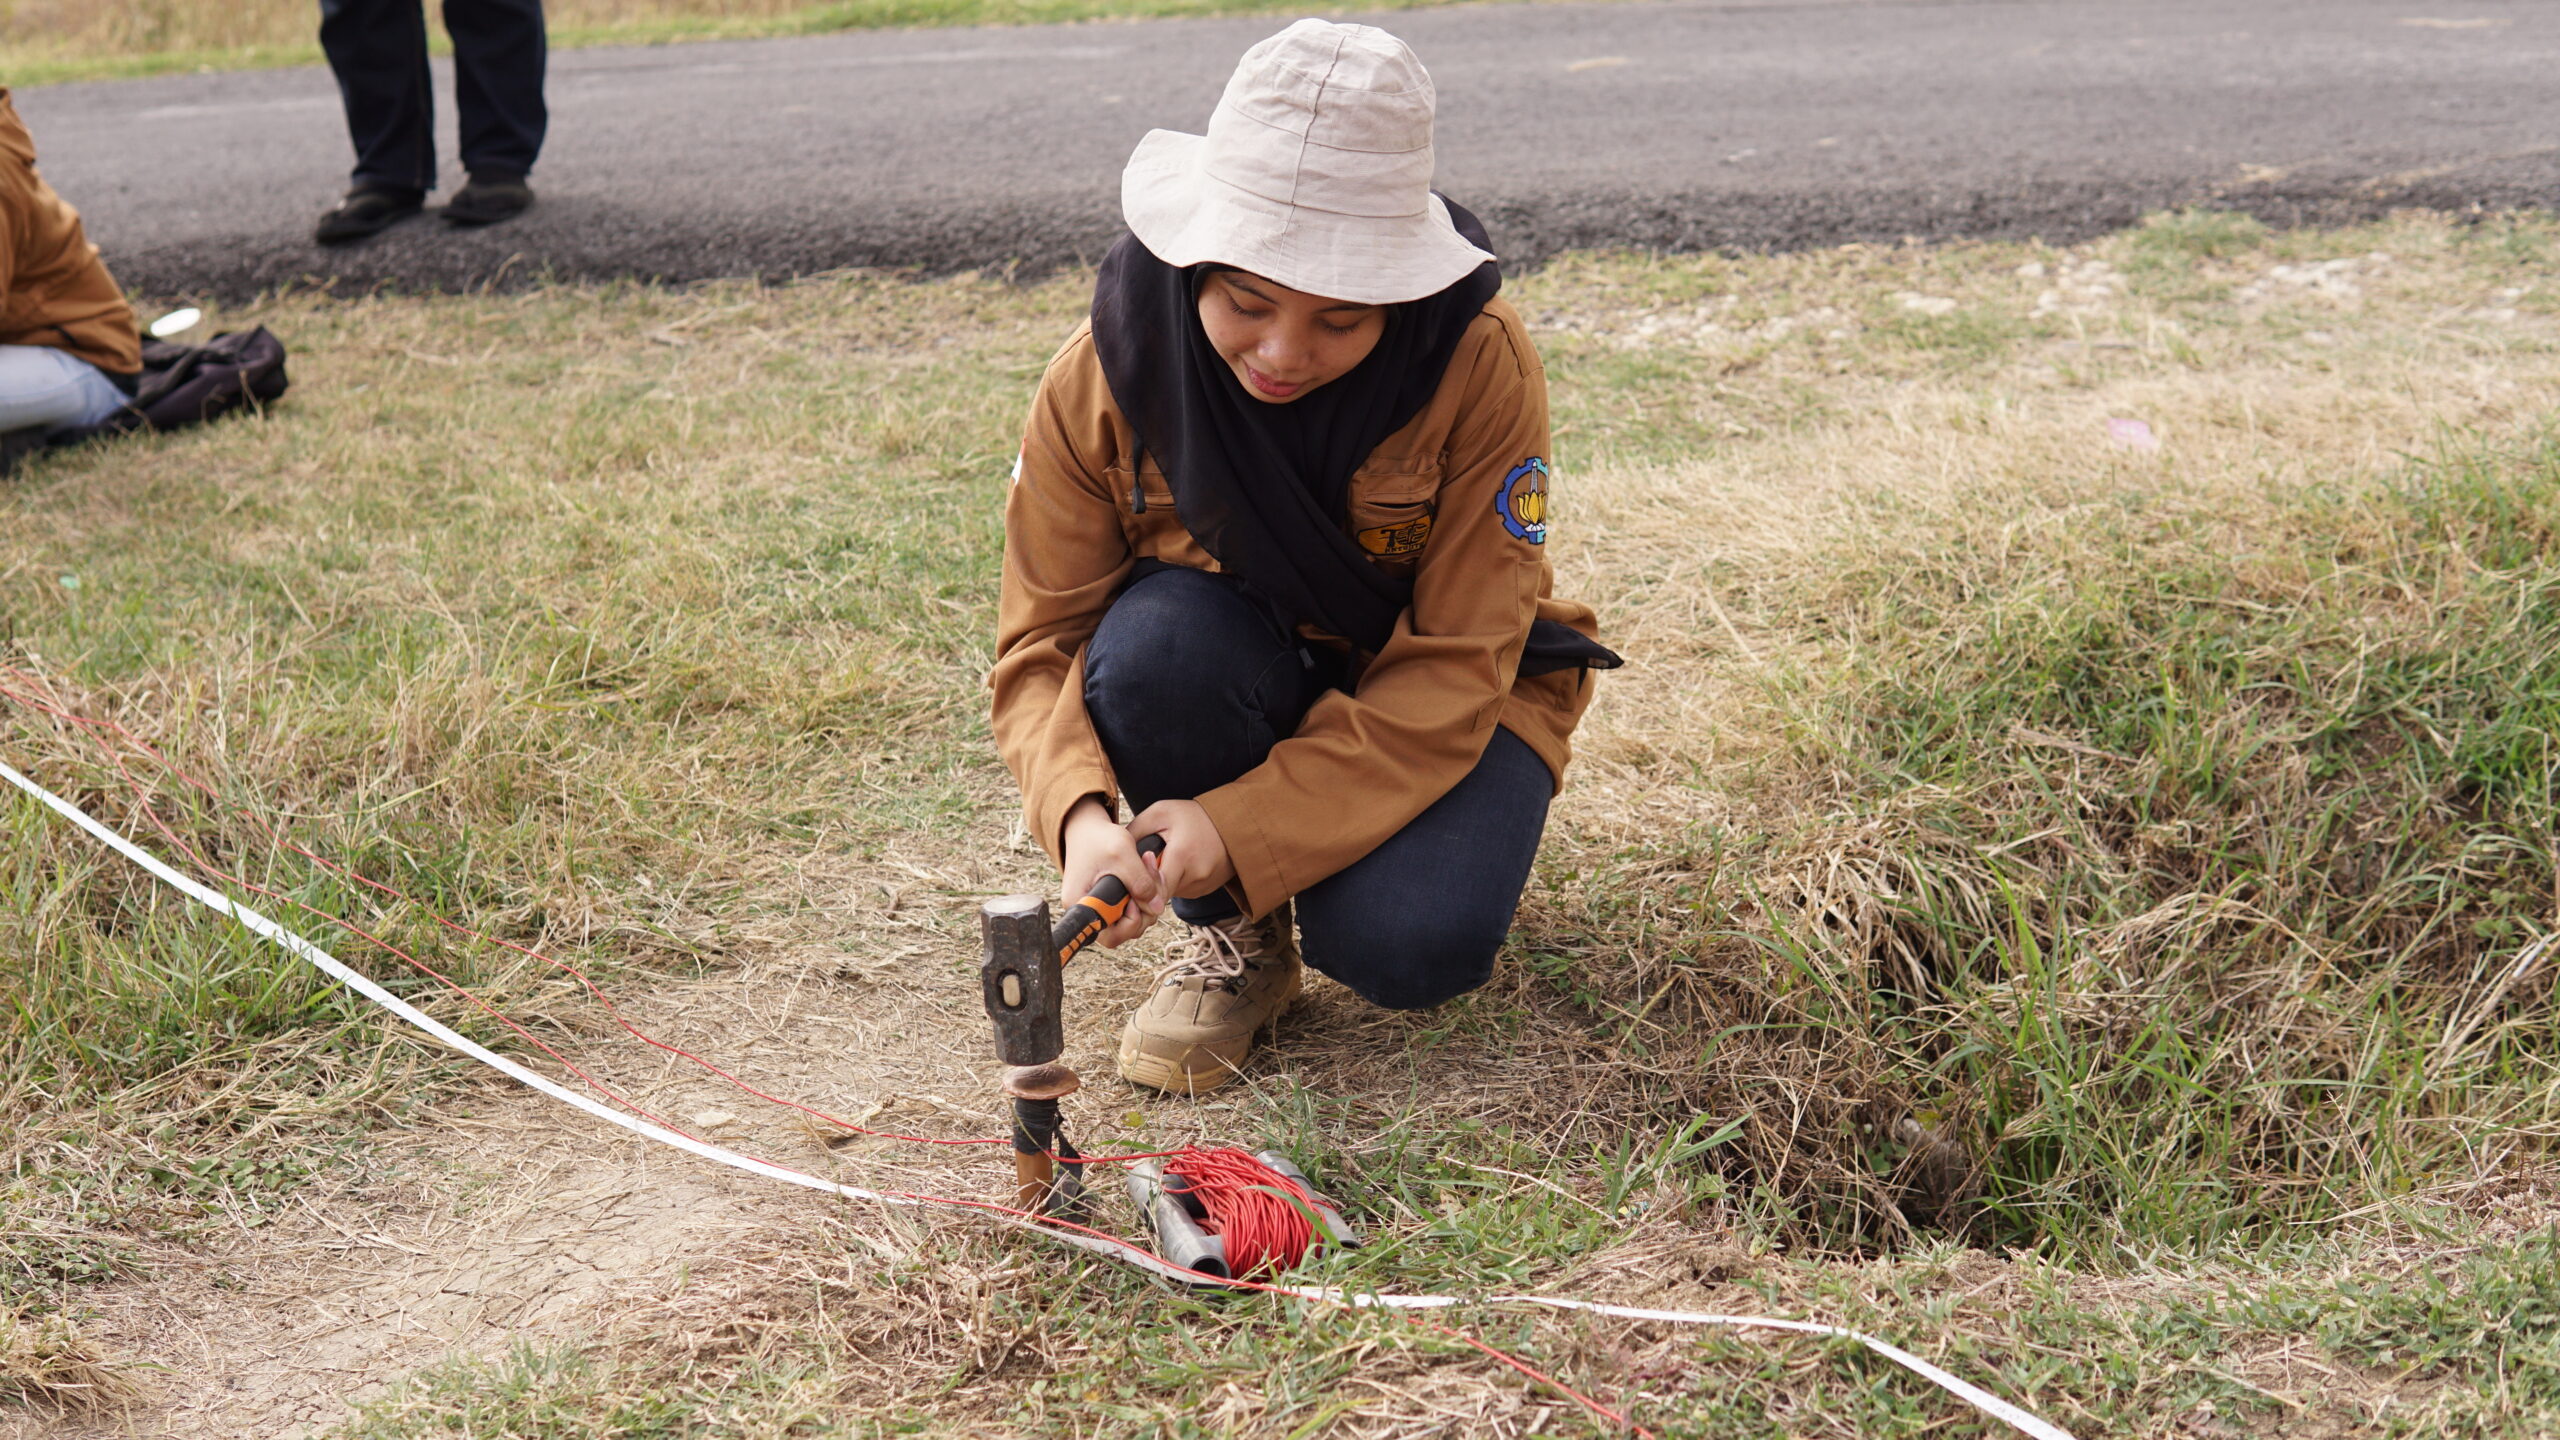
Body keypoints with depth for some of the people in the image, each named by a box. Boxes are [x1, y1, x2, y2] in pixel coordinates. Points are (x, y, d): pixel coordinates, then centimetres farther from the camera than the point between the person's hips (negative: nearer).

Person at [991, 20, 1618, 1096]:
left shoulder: (1480, 366, -25)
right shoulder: (1104, 377, -20)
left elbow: (1453, 672, -24)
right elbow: (1043, 644, -15)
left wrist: (1247, 824, -35)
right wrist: (1083, 813, -37)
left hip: (1442, 702, -2)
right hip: (1242, 680, 2)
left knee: (1409, 947, -30)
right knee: (1155, 642, -33)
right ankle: (1230, 936, -6)